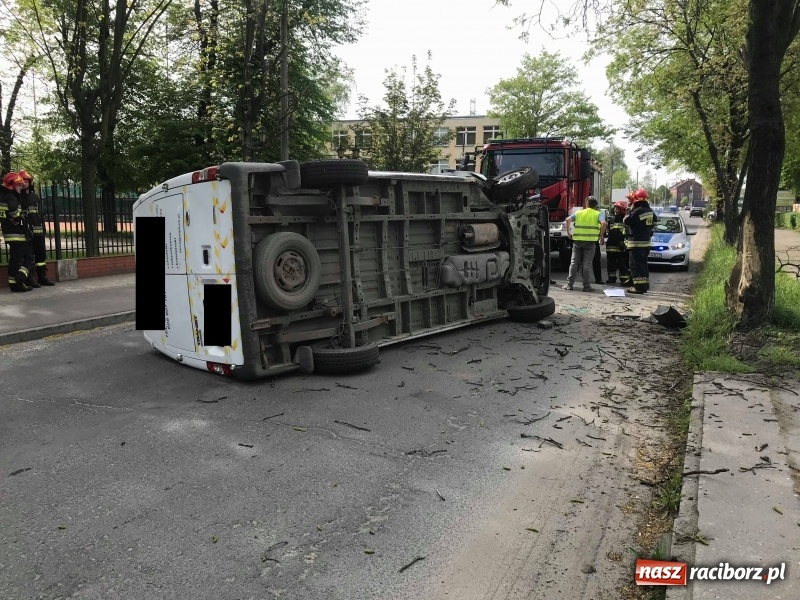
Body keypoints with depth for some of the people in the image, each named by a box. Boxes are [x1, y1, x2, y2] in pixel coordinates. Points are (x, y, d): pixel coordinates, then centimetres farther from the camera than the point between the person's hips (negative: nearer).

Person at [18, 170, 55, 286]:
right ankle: (29, 279, 1)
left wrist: (43, 228, 14)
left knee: (41, 253, 9)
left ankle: (42, 277, 17)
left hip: (38, 231, 6)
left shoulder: (35, 196, 17)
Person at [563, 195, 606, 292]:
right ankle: (586, 286, 3)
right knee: (587, 264, 2)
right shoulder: (598, 214, 5)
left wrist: (568, 233, 2)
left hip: (577, 241, 2)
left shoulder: (579, 213, 11)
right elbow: (603, 223, -14)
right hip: (590, 241, -2)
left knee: (574, 263, 8)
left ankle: (569, 284, 6)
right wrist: (601, 236, -4)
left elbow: (568, 220, -3)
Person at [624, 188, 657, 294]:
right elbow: (654, 221, 22)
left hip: (636, 242, -8)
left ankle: (639, 286, -9)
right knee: (643, 264, 15)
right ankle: (645, 285, 20)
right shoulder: (650, 211, 9)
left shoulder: (637, 211, -19)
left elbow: (626, 221, -12)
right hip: (646, 241, 9)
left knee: (636, 264, -6)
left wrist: (631, 209, -2)